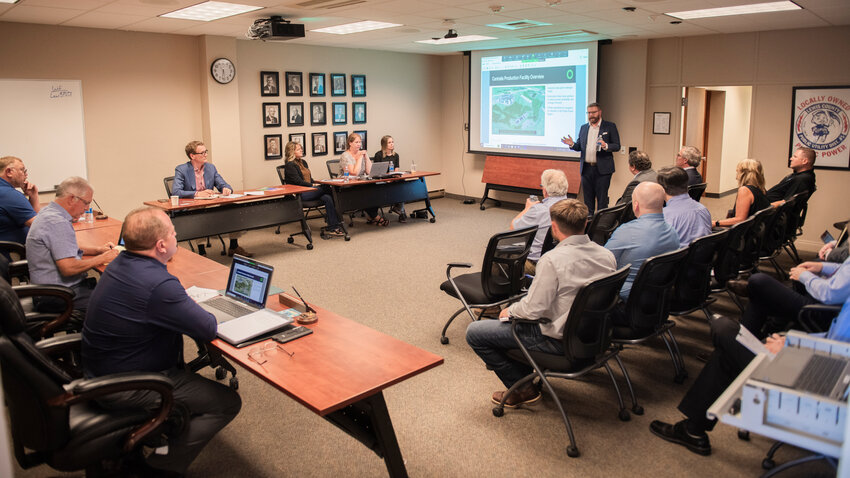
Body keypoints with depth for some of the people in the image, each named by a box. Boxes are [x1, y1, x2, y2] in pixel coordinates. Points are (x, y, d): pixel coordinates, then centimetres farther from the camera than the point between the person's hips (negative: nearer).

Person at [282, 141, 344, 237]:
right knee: (326, 188, -25)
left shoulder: (303, 162, 23)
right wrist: (313, 185, -14)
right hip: (299, 195, -8)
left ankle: (331, 227, -29)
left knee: (327, 198, -23)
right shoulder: (289, 165, -3)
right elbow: (298, 181, -13)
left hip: (309, 190, 8)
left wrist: (316, 184, 3)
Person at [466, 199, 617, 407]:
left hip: (558, 339, -8)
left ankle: (523, 389, 9)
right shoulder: (607, 256, -5)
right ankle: (526, 374, 32)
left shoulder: (552, 260, -27)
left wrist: (509, 311, -1)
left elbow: (533, 309, -23)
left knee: (474, 333, 2)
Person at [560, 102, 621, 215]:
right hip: (586, 168, 4)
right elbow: (580, 146, 17)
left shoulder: (610, 126, 1)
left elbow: (617, 146, -3)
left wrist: (605, 146, -22)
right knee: (588, 198, 10)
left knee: (602, 199, -2)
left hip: (602, 169, -4)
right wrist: (572, 144, -5)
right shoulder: (583, 127, 14)